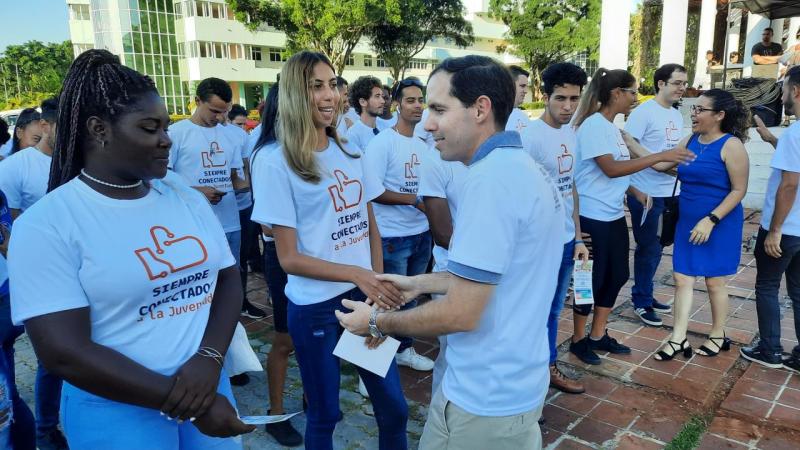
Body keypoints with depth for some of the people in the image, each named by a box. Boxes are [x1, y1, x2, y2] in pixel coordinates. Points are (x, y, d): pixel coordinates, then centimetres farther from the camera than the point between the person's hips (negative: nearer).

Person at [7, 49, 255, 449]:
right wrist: (190, 407, -18)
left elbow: (228, 279, 3)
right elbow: (64, 352, -18)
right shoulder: (46, 224, -12)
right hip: (116, 412, -4)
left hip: (206, 387, 5)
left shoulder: (185, 197, 2)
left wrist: (210, 358, -16)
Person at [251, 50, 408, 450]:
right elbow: (289, 258, -13)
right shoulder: (276, 165, -12)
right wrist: (357, 274, -22)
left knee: (393, 407, 13)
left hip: (365, 295, 5)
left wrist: (378, 285, -4)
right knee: (324, 414, 14)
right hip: (315, 307, -5)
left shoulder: (350, 154, 5)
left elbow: (371, 231, 8)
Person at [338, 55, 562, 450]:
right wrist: (419, 283, 14)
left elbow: (461, 313, -25)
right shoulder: (522, 167, 6)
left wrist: (377, 322, -11)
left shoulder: (489, 180, -27)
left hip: (486, 396, -9)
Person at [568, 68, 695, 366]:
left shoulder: (611, 127, 12)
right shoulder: (593, 125, -16)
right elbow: (610, 169, -23)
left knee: (616, 276, 15)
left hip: (614, 216, 9)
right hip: (593, 218, -9)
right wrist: (660, 157, -23)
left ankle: (598, 336, 29)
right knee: (592, 280, 3)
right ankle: (579, 340, 20)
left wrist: (636, 192, 4)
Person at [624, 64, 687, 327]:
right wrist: (660, 162, -21)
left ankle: (645, 295, 30)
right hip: (646, 193, -8)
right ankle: (641, 302, 16)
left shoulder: (677, 115, 14)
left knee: (654, 248, 16)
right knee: (649, 249, 1)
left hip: (671, 192, 8)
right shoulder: (643, 112, -12)